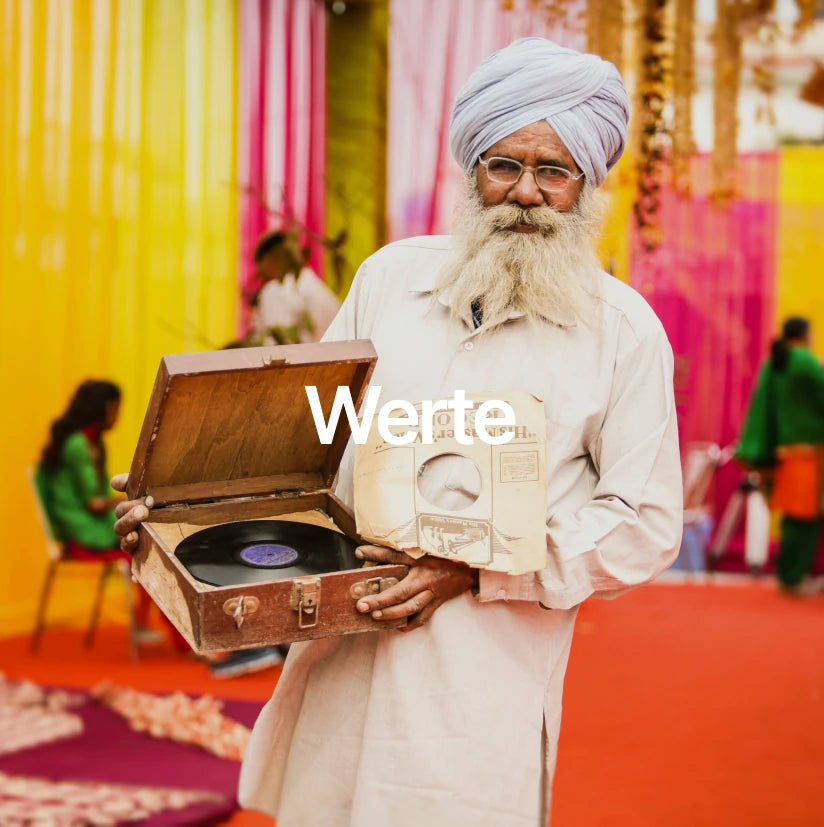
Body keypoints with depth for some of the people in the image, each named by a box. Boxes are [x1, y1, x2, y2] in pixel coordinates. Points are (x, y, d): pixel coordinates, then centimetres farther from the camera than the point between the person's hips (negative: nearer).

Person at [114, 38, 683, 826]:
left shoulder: (623, 327, -1)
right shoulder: (392, 275, 8)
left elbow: (644, 524, -3)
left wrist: (476, 569, -14)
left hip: (486, 676, -3)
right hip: (341, 656, 3)